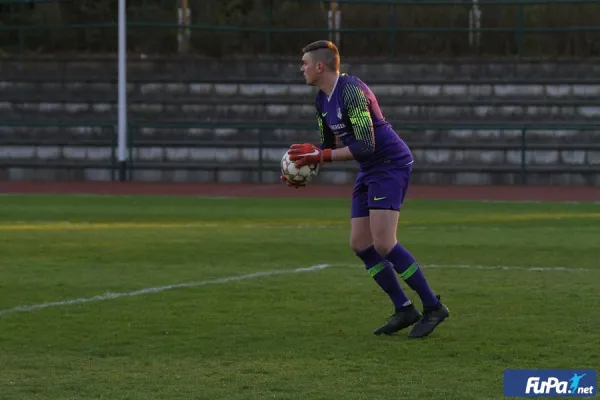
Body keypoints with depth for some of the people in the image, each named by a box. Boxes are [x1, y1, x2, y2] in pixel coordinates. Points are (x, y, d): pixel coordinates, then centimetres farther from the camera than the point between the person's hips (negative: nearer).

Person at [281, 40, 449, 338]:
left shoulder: (352, 90, -21)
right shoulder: (322, 100, 9)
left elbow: (365, 145, -26)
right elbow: (329, 146, 18)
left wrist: (319, 155, -24)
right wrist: (305, 170, 2)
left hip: (391, 164, -10)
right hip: (369, 170, 10)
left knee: (383, 243, -17)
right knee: (360, 244, 3)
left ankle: (433, 307, -8)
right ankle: (404, 310, 8)